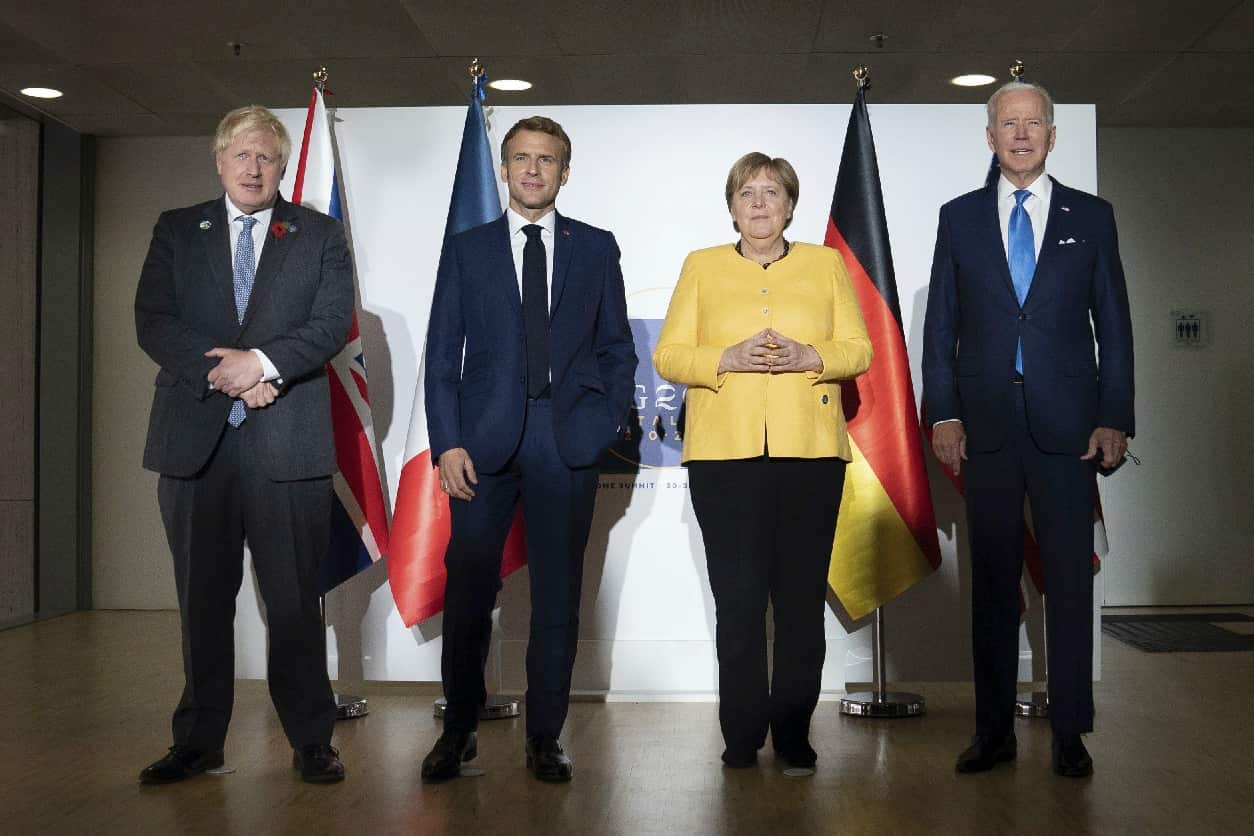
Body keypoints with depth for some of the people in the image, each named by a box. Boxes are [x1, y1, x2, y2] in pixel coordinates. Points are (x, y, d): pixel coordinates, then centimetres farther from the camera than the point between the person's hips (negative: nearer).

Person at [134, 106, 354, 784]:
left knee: (294, 597, 1)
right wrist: (226, 373, -12)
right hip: (195, 437, 2)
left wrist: (263, 362, -16)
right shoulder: (176, 231, 13)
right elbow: (153, 321, 2)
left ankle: (310, 740, 12)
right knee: (202, 597, 9)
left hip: (286, 441, -2)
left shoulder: (320, 235, 10)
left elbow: (332, 322, -2)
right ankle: (198, 741, 21)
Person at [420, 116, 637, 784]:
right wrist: (447, 442, -5)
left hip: (567, 443, 1)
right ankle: (459, 729, 20)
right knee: (468, 589, 3)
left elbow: (617, 347, 12)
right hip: (484, 441, 0)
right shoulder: (466, 250, 10)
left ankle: (545, 737, 18)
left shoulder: (596, 248, 12)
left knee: (558, 597, 6)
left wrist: (608, 420, -1)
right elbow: (442, 355, 5)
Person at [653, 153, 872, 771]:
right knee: (737, 596, -1)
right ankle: (742, 736, 10)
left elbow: (859, 349, 9)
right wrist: (727, 359, -12)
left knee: (802, 594, 2)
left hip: (811, 448, 1)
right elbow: (667, 356, 5)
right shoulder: (701, 267, 12)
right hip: (725, 452, -1)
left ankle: (794, 732, 13)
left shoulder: (826, 264, 14)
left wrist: (809, 356, -11)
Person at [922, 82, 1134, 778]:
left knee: (1070, 578, 2)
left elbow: (1113, 325, 6)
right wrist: (942, 413, -1)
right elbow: (940, 324, 7)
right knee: (992, 581, 6)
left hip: (1065, 426, 0)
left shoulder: (1091, 216, 9)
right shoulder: (960, 217, 10)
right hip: (986, 426, 1)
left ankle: (1070, 733, 14)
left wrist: (1115, 419, -2)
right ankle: (994, 731, 16)